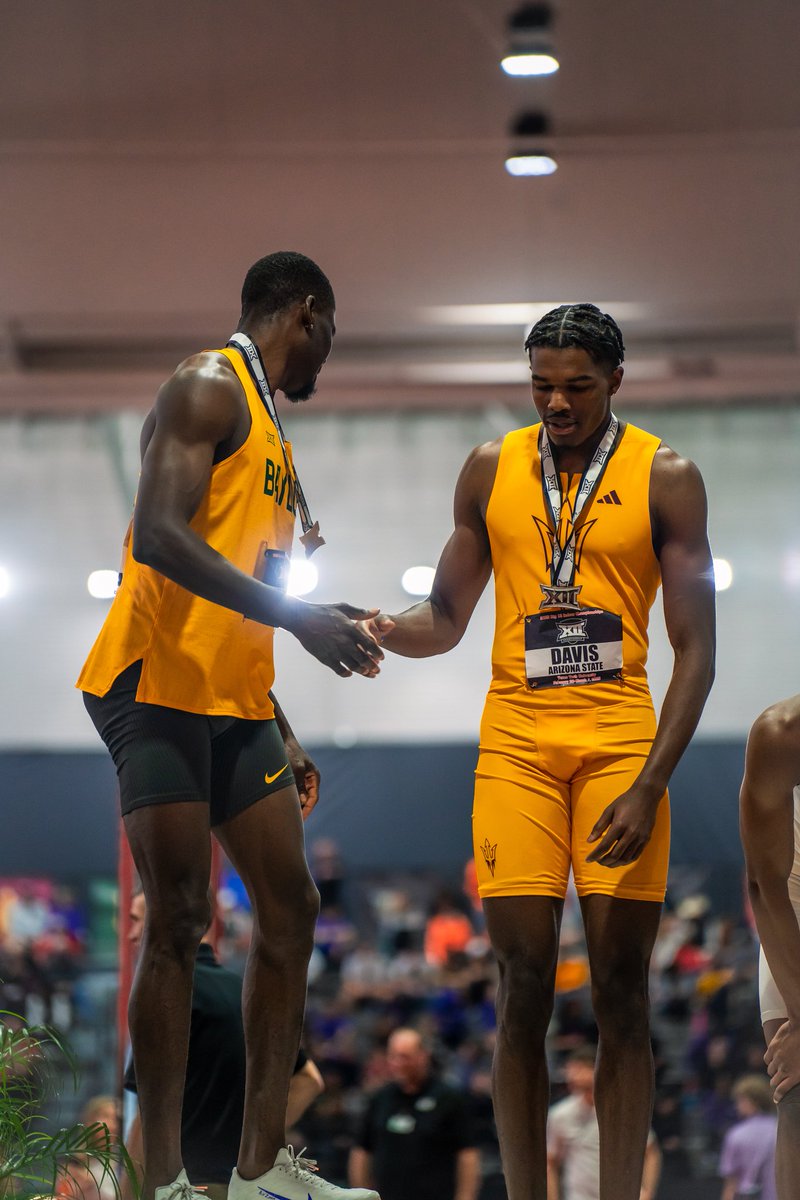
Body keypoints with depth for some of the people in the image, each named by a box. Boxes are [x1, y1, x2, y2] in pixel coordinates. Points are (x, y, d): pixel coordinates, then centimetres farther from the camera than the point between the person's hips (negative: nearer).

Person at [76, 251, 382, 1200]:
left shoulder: (265, 422, 23)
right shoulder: (210, 390, -7)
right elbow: (161, 535, -22)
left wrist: (282, 736, 24)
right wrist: (295, 615, -28)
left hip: (234, 701, 10)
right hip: (158, 685, -10)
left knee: (289, 909, 6)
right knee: (179, 918, -11)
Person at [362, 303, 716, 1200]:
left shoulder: (665, 478, 2)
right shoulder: (491, 470, 10)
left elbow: (694, 648, -1)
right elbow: (447, 619, 16)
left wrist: (649, 786, -11)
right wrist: (389, 632, -9)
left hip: (619, 742, -1)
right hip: (517, 742, 1)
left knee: (619, 990, -3)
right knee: (524, 989, -4)